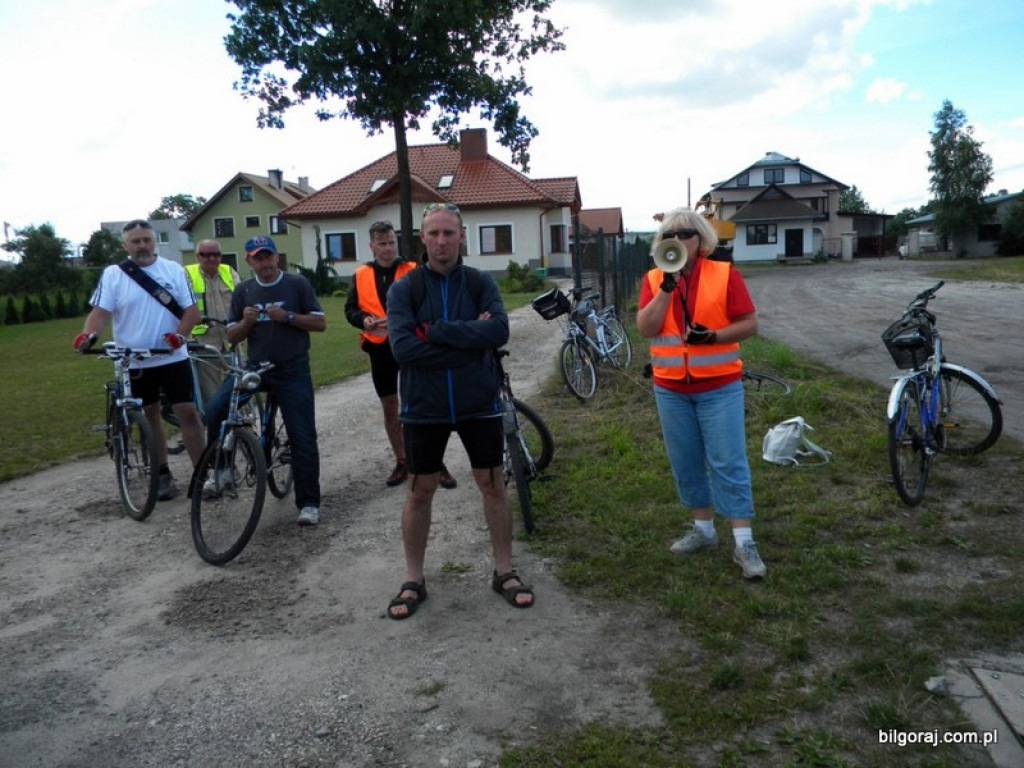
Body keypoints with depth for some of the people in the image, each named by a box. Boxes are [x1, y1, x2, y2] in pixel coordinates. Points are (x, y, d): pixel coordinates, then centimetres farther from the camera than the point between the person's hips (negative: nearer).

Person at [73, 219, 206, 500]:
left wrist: (179, 334, -22)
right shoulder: (113, 274, 0)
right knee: (150, 416, 11)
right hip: (133, 362, 1)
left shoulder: (173, 270, 1)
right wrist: (89, 335, -28)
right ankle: (163, 474, 23)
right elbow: (100, 312, -7)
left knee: (187, 412, -5)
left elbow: (191, 310, -3)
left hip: (172, 358, -1)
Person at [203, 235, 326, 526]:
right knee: (215, 409, -19)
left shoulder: (297, 284, -1)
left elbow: (320, 323, -4)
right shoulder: (243, 290, 7)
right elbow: (232, 336, 8)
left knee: (302, 438, -3)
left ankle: (308, 503, 8)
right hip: (255, 367, 3)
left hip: (293, 371, -2)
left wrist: (287, 316, -18)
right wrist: (246, 322, -13)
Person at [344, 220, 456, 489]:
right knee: (389, 406, 11)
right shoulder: (361, 276, 6)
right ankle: (402, 462, 26)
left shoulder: (413, 272, -2)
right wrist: (365, 321, -13)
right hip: (380, 348, 3)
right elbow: (350, 309, 7)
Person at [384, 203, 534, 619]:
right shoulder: (404, 288, -5)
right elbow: (402, 347, -19)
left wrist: (436, 331, -21)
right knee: (419, 492, 8)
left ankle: (504, 572, 26)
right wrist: (469, 339, -18)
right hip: (424, 407, -1)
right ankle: (413, 580, 24)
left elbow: (499, 330, -18)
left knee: (493, 486, 9)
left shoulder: (481, 283, -1)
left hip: (479, 403, 1)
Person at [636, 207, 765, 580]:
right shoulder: (654, 279, 3)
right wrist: (668, 286, -19)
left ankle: (744, 543, 5)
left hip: (719, 386, -3)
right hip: (671, 389, 3)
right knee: (686, 464, 12)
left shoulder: (724, 273, -4)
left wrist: (713, 335, -21)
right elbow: (646, 328, -10)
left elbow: (749, 324, -4)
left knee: (728, 463, -2)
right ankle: (703, 529, 28)